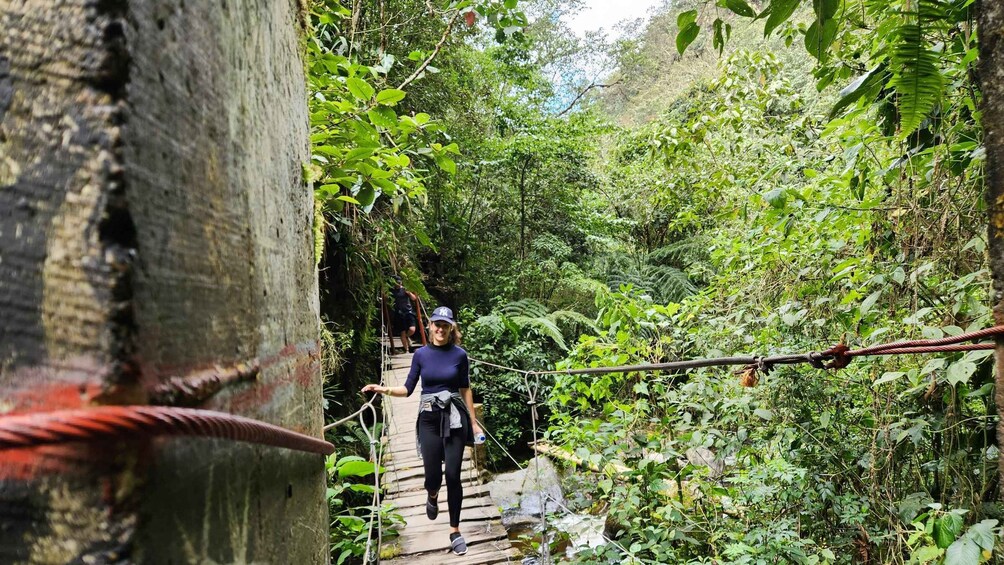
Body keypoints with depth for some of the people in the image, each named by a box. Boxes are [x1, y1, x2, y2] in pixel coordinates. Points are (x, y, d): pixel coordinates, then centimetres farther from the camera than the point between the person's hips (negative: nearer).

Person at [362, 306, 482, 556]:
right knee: (433, 476, -1)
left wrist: (473, 422, 5)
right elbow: (407, 389, 4)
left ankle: (455, 531, 12)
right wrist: (383, 389, -11)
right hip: (429, 419, 1)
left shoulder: (459, 355, -1)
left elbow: (465, 390, 5)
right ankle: (432, 497, 37)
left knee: (453, 476, -2)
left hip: (454, 418, -1)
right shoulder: (421, 354, 1)